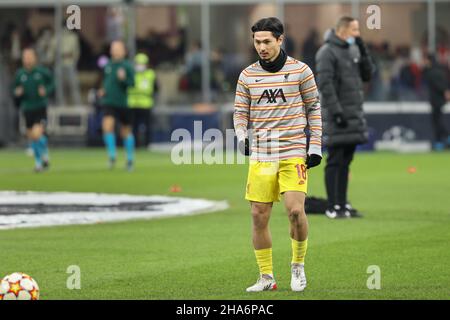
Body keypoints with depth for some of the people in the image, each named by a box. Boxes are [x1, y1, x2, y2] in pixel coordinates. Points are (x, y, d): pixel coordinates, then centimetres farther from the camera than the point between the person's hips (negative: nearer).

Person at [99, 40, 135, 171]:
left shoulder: (127, 66, -6)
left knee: (126, 131, 9)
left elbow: (132, 84, -12)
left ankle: (130, 159, 25)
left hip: (123, 103, -3)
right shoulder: (108, 66, 9)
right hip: (108, 102, 3)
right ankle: (112, 156, -15)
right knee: (107, 126, -20)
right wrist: (102, 90, 7)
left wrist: (123, 78, -30)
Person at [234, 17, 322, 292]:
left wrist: (315, 146, 0)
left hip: (293, 153, -3)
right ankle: (266, 277, 10)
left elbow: (314, 109, 6)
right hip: (260, 156, 3)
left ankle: (298, 265, 7)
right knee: (259, 216, -1)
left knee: (295, 210, -16)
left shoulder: (300, 70, 0)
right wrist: (242, 136, -9)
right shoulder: (247, 75, 6)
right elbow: (240, 111, 11)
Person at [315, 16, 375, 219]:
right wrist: (336, 111, -21)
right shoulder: (327, 52, -10)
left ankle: (343, 204, 15)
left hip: (354, 114, 8)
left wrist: (364, 53, 1)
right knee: (335, 161, -6)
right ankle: (333, 207, -4)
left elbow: (367, 75, 14)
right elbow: (325, 84, -16)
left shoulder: (353, 50, 15)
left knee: (346, 161, 10)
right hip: (337, 117, -8)